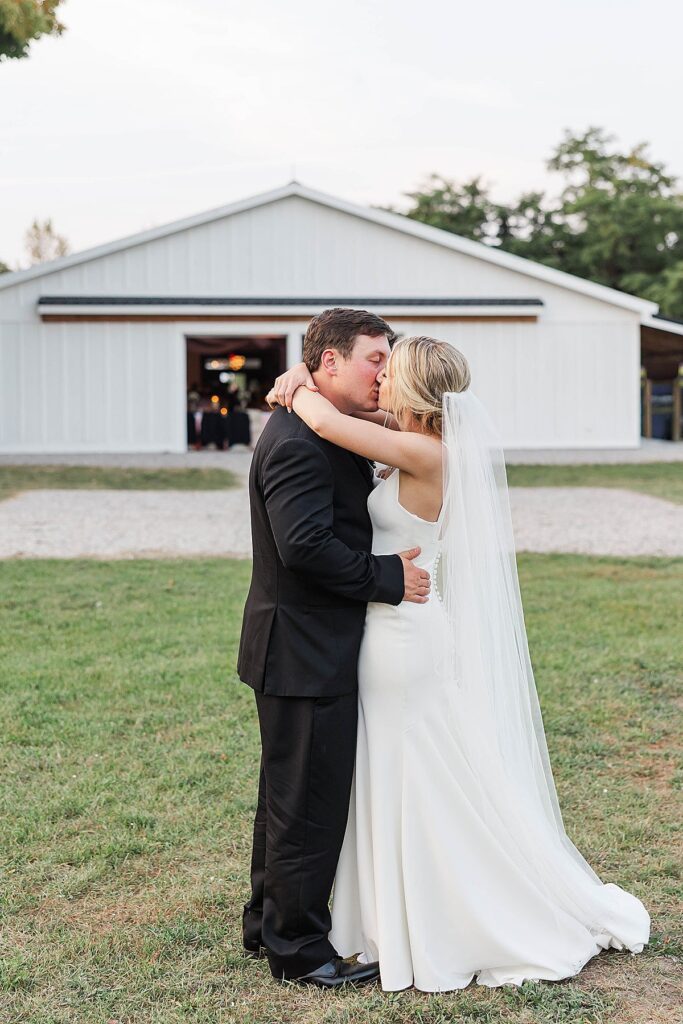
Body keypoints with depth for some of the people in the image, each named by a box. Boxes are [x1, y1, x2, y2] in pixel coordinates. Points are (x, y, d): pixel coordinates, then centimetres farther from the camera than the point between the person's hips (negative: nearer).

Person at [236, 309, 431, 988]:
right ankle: (299, 949, 16)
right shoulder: (298, 441, -20)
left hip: (307, 651, 11)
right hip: (305, 655, -11)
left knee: (288, 797, 21)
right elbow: (306, 545, -28)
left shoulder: (319, 434, 13)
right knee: (308, 803, 2)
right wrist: (388, 577, -19)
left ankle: (268, 924, 36)